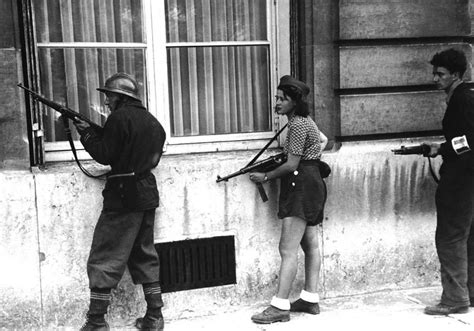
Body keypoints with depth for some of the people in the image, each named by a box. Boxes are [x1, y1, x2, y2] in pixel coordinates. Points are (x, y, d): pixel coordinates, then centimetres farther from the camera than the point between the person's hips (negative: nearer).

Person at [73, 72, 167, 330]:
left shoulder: (120, 117, -10)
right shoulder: (152, 122, 15)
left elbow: (104, 155, -11)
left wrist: (86, 133, 3)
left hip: (123, 196, -8)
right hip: (148, 195, 8)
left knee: (103, 260, -1)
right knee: (145, 256, 15)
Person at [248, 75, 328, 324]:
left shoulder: (297, 124, -16)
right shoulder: (305, 120, 15)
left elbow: (292, 165, -18)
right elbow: (323, 140, 32)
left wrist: (266, 177, -7)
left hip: (301, 186, -11)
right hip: (311, 185, 11)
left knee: (288, 249, -12)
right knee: (310, 244, 13)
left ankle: (280, 307, -10)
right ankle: (310, 300, 21)